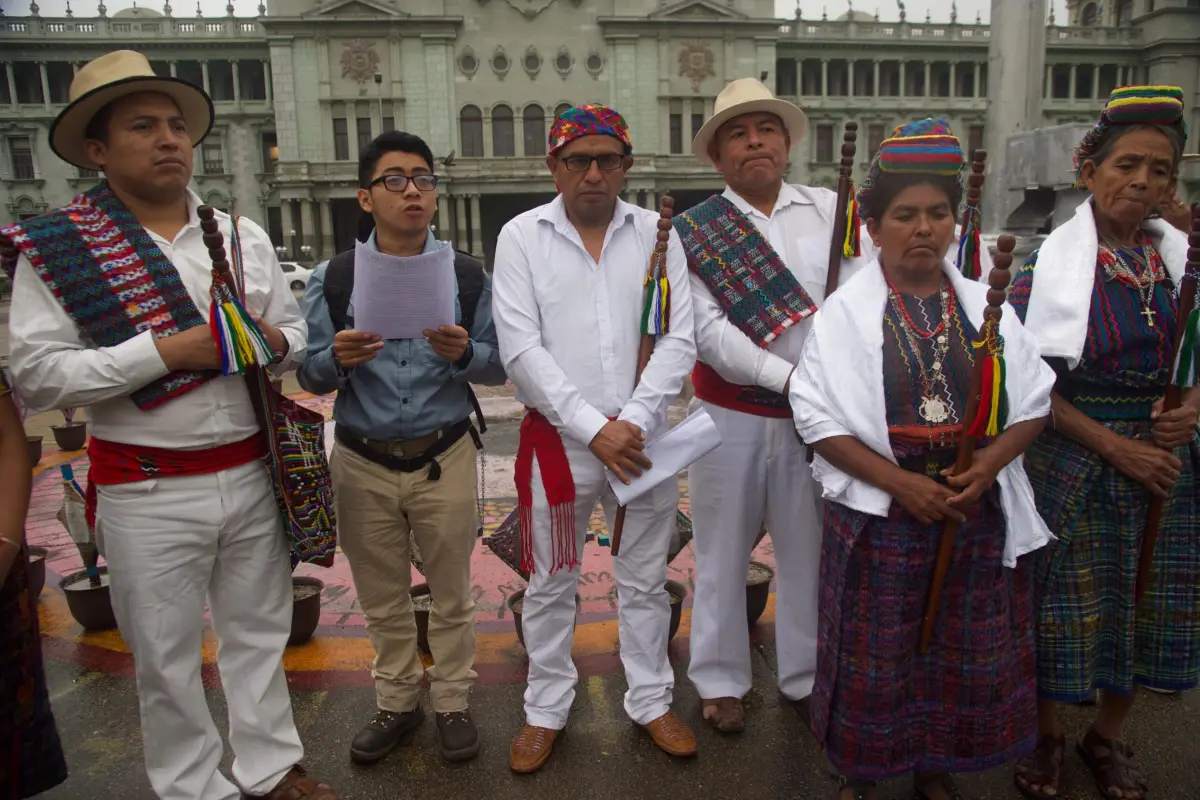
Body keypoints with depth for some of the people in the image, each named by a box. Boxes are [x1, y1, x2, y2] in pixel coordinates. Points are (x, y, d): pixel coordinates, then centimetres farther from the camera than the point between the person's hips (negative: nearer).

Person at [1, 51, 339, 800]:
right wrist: (167, 350, -20)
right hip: (147, 493, -3)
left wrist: (275, 341, -11)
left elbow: (298, 332, 13)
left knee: (259, 633, 17)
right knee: (167, 660, 11)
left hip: (252, 475, 4)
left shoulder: (245, 235, 7)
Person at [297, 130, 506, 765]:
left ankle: (452, 703, 34)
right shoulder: (333, 279, -1)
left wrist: (464, 353, -22)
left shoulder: (467, 276, -2)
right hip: (363, 463, 1)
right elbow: (309, 376, -1)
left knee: (451, 594, 13)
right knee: (382, 599, 17)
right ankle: (397, 703, 38)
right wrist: (337, 359, -23)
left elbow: (498, 366, -1)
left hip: (445, 458, 0)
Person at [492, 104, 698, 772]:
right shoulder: (522, 236, -1)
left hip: (643, 438, 2)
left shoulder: (656, 233, 3)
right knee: (551, 585, 12)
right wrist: (593, 429, -15)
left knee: (646, 580, 15)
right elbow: (521, 349, -9)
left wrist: (633, 422, -13)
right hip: (557, 437, -1)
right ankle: (547, 710, 32)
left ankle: (652, 701, 34)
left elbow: (679, 339, -2)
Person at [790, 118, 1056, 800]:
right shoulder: (847, 311, -5)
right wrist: (898, 481, -18)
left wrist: (986, 466, -14)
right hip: (878, 515, -3)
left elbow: (1034, 404, 4)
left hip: (976, 514, 3)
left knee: (964, 656, 15)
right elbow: (819, 417, -10)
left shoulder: (986, 305, 4)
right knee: (875, 659, 10)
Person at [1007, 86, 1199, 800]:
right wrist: (1116, 446, -15)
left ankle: (1109, 735, 37)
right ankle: (1048, 734, 31)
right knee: (1065, 598, 6)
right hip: (1072, 459, -4)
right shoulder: (1048, 264, -9)